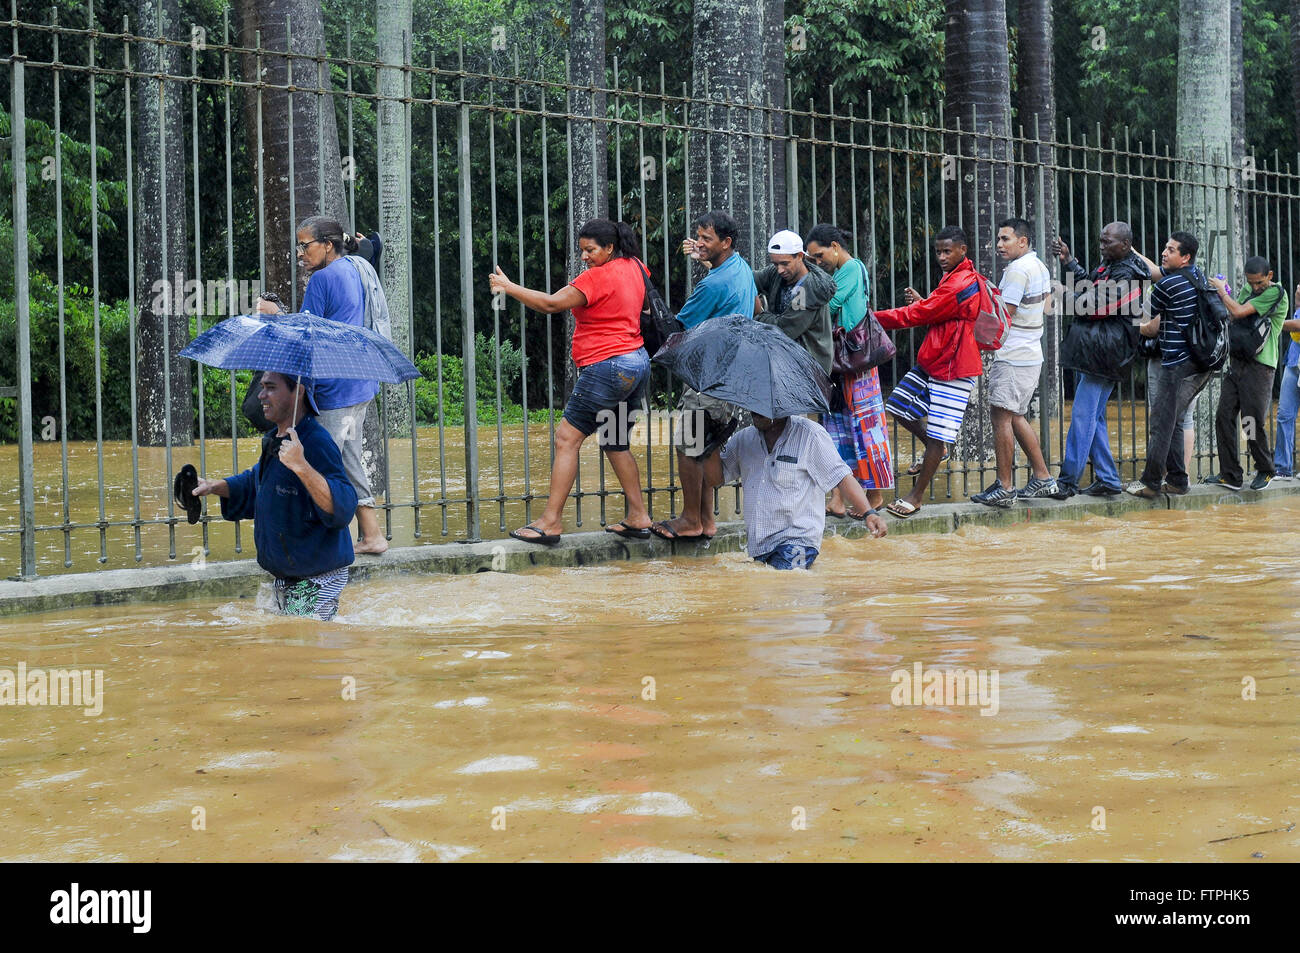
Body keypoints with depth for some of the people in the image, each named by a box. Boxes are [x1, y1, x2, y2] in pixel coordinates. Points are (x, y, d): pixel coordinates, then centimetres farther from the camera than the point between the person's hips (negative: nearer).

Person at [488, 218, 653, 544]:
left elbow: (550, 303, -18)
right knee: (615, 443, 19)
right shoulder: (634, 268, 11)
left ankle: (551, 521, -9)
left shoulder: (599, 276, -15)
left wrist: (508, 286, -10)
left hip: (608, 367, -10)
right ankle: (638, 518, 19)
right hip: (638, 363, 10)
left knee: (567, 438, -6)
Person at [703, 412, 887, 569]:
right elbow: (715, 477, 17)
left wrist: (868, 513, -15)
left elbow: (841, 477, -4)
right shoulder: (744, 438, 12)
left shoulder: (810, 435, -3)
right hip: (756, 545, 6)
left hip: (797, 538, -6)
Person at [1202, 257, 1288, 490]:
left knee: (1253, 420, -6)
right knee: (1224, 416, 0)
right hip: (1237, 360, 7)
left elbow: (1239, 312, -15)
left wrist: (1221, 290, -1)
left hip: (1259, 364, -7)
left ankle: (1265, 471, 14)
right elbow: (1231, 318, 20)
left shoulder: (1276, 293, -9)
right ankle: (1230, 475, 5)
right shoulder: (1246, 291, 16)